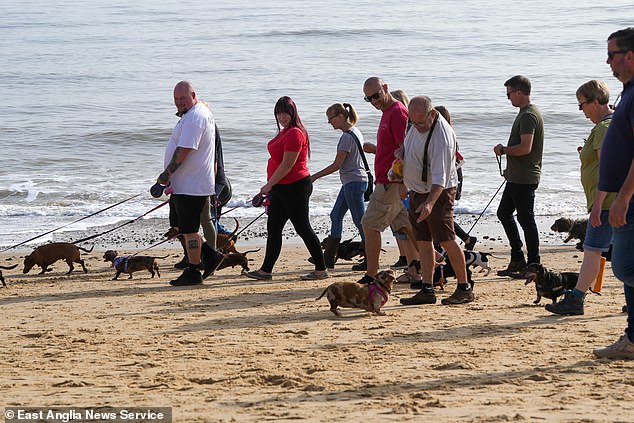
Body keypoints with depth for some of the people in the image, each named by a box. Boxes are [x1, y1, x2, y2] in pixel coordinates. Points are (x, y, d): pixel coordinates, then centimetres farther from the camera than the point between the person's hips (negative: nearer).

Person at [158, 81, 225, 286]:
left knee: (188, 229, -3)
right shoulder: (202, 112, 17)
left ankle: (193, 272, 5)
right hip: (183, 183, 11)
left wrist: (166, 174, -17)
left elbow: (184, 150, -24)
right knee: (178, 224, 17)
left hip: (191, 186, -11)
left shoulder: (194, 117, -19)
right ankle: (210, 255, 20)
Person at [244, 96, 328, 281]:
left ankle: (321, 269, 4)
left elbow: (287, 164, -22)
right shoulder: (285, 132, 14)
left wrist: (269, 185, -17)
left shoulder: (295, 133, -18)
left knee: (303, 228, -4)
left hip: (295, 187, -10)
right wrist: (271, 186, 18)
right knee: (273, 228, 10)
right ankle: (266, 270, 15)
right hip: (281, 188, 10)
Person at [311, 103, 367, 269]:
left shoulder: (347, 137, -18)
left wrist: (315, 177, -11)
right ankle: (328, 259, 17)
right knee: (336, 216, 13)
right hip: (351, 182, 11)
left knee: (359, 220, -5)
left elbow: (337, 165, -18)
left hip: (353, 182, -11)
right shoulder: (355, 132, 11)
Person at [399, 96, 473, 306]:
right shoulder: (417, 127, 3)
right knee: (423, 241, 7)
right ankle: (427, 290, 10)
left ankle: (464, 288, -3)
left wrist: (430, 203, -40)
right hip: (417, 191, 9)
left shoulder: (441, 136, -24)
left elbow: (440, 177, -30)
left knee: (446, 240, -10)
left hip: (438, 193, -9)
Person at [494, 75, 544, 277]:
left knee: (526, 219, -5)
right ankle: (517, 260, 20)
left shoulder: (528, 116, -18)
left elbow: (525, 147, -27)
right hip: (517, 177, 11)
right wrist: (510, 169, 23)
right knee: (504, 213, 17)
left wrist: (503, 150, -13)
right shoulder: (526, 113, 15)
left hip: (524, 179, -11)